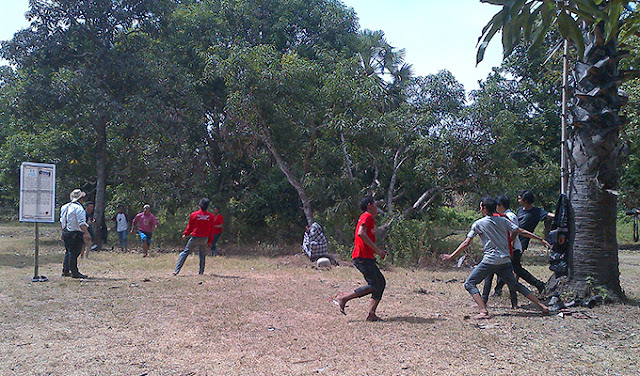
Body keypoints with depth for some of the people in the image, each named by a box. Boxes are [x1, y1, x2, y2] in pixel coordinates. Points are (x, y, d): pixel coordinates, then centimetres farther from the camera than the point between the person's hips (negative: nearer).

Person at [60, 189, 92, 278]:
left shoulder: (65, 207, 13)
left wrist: (63, 231, 28)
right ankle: (74, 272, -1)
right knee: (74, 253, -5)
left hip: (65, 233, 9)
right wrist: (86, 233, -24)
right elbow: (81, 223, -22)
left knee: (68, 251, 17)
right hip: (75, 233, -9)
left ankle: (65, 271, 21)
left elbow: (61, 221, 20)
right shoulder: (79, 208, -14)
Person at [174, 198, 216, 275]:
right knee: (202, 255, 17)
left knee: (185, 252, 5)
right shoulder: (211, 216, -1)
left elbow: (190, 226, 3)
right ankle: (201, 272, 17)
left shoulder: (194, 214, -6)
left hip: (195, 238, -1)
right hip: (205, 239, 1)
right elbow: (211, 230, 4)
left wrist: (185, 234, 18)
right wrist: (210, 241, 12)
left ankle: (176, 270, -2)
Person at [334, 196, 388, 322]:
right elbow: (361, 233, -23)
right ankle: (343, 298, -9)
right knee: (374, 286, -12)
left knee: (381, 283, 8)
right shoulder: (367, 216, -6)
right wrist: (377, 250, -19)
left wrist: (378, 251, 17)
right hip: (363, 258, -10)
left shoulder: (368, 218, 24)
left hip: (367, 258, 10)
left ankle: (371, 314, 4)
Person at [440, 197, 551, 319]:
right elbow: (521, 231, 9)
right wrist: (540, 239, 17)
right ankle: (541, 306, 19)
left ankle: (484, 311, -15)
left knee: (469, 284, 1)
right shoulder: (503, 220, 11)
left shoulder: (478, 224, 0)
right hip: (505, 261, 5)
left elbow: (466, 243, -3)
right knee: (515, 284, 22)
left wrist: (451, 256, 2)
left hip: (490, 261, -5)